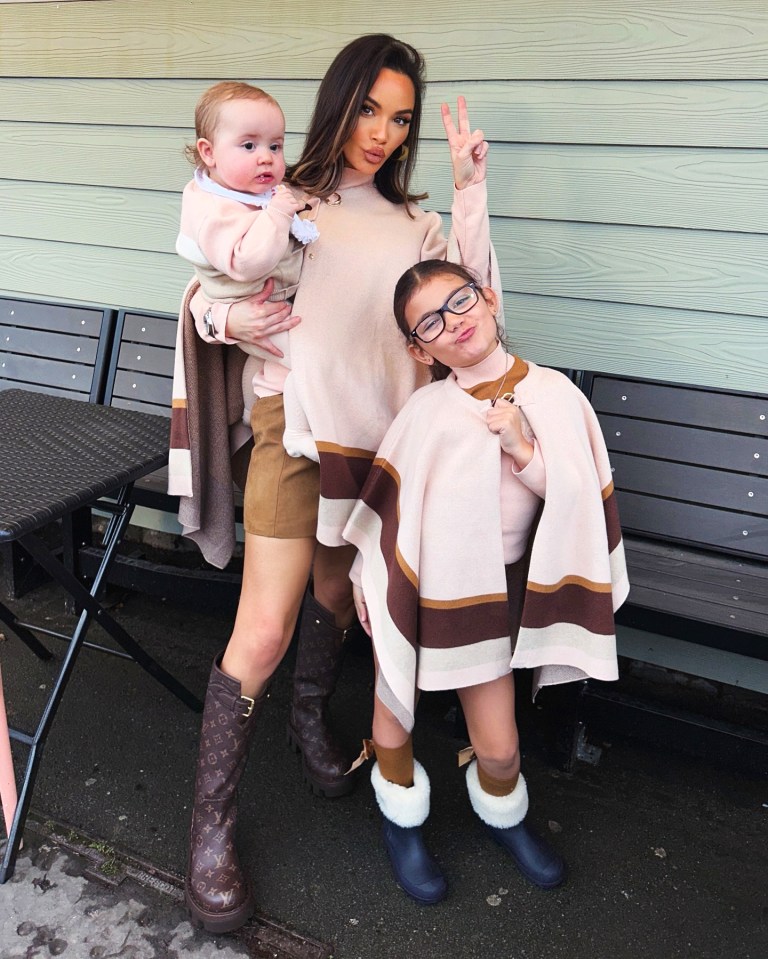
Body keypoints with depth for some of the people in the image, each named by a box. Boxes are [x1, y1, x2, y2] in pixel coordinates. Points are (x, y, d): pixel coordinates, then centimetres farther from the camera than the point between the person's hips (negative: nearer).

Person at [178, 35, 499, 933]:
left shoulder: (410, 221, 15)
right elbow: (203, 292, 2)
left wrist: (470, 187, -2)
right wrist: (229, 317, -20)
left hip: (381, 436, 5)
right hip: (299, 425, -5)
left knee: (337, 591, 21)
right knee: (263, 631, -8)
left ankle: (309, 719, 49)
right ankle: (210, 824, 9)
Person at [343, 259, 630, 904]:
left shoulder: (553, 393, -9)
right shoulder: (426, 411, -16)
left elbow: (580, 498, -8)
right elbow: (388, 501, -6)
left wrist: (521, 448, -22)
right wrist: (366, 581, 1)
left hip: (497, 585, 2)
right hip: (421, 585, -1)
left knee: (500, 747, 9)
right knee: (396, 705, 14)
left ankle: (502, 813, 44)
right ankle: (403, 818, 44)